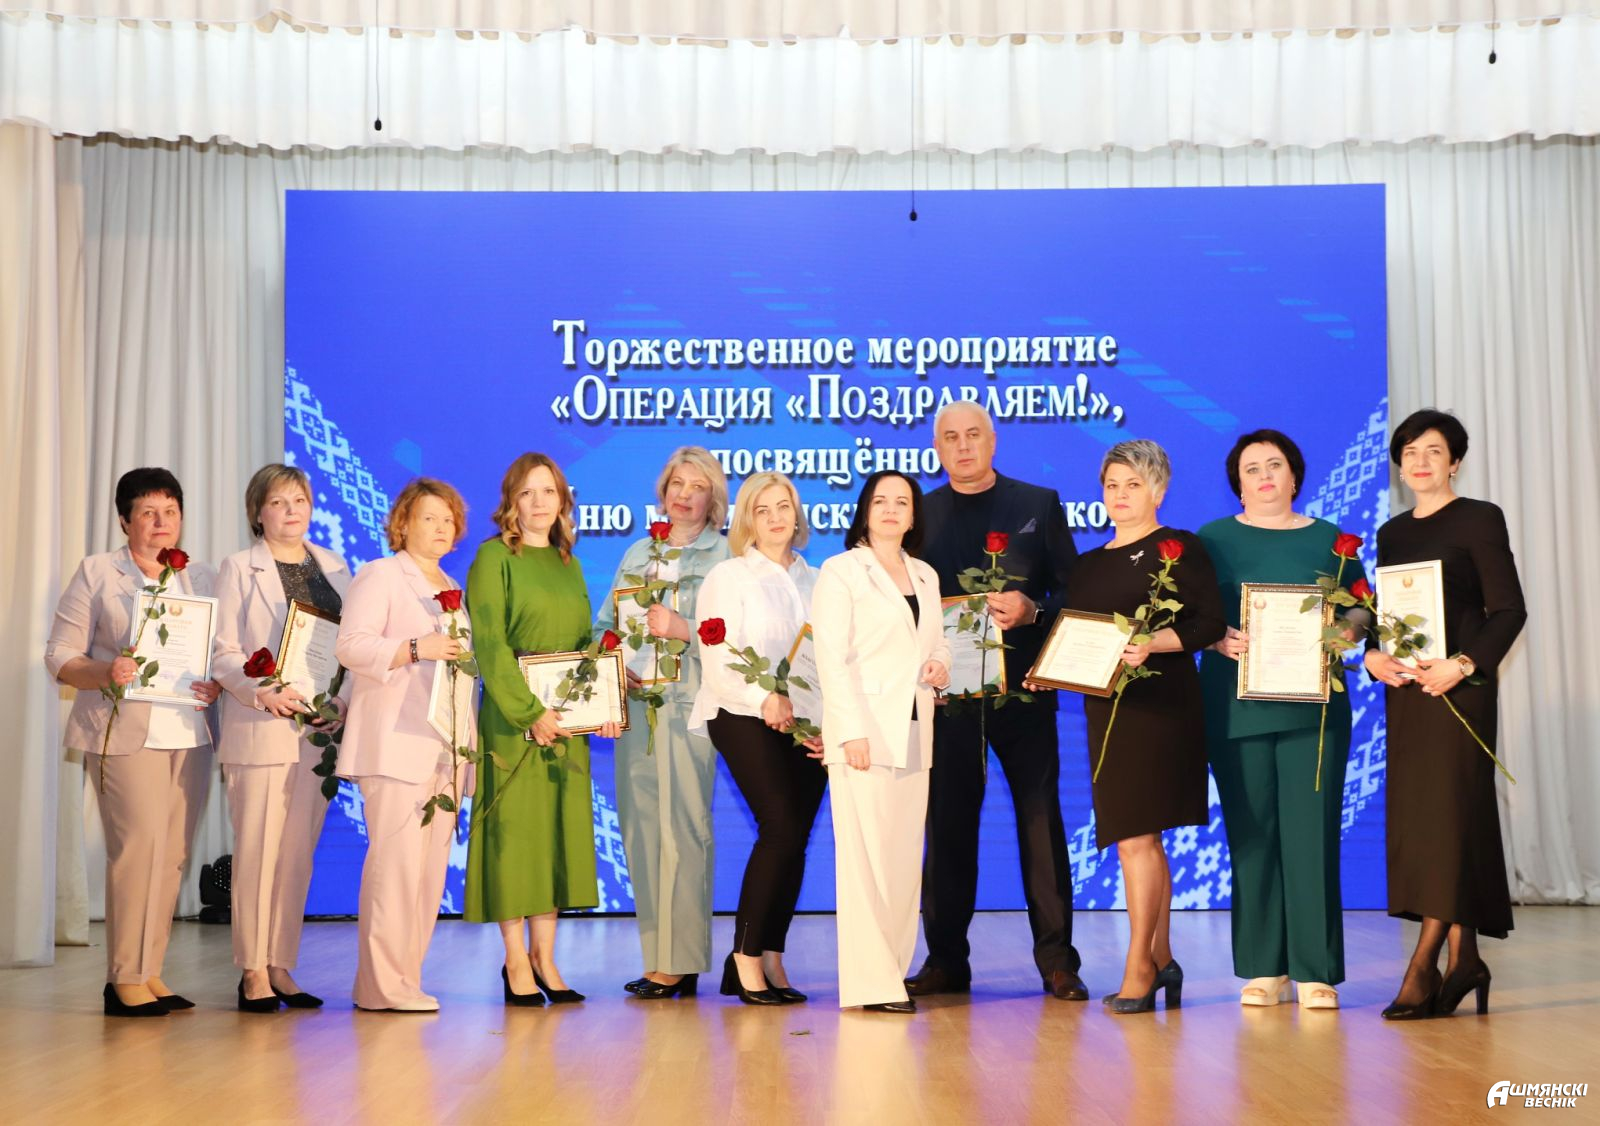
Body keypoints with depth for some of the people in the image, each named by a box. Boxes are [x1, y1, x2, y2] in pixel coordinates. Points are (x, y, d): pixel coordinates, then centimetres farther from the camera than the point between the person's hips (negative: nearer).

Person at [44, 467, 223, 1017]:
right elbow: (59, 656, 0)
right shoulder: (96, 573, 4)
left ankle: (149, 972, 13)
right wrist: (105, 673, -18)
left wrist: (218, 684, -6)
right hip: (124, 733, -4)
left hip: (189, 734, 4)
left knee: (174, 854, 3)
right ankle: (125, 980, -3)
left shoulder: (204, 579, 15)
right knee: (139, 846, -12)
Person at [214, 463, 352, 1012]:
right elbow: (223, 653, -4)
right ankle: (252, 971, 5)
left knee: (299, 852, 7)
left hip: (320, 731, 4)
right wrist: (264, 692, -20)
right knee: (258, 850, -3)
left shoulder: (333, 566, 14)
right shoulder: (239, 568, 3)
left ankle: (281, 967, 14)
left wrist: (343, 700, -6)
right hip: (260, 729, -4)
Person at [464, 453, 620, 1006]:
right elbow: (489, 644, -11)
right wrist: (529, 712, -18)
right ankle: (516, 963, 4)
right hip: (512, 719, -6)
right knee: (514, 830, -3)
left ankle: (544, 958, 13)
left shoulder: (567, 563, 16)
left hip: (567, 721, 6)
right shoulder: (494, 557, -3)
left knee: (560, 829, 6)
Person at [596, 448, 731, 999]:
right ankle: (657, 956, 14)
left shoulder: (725, 556, 1)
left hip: (690, 703, -6)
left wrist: (683, 628, -20)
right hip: (635, 704, 6)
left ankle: (680, 962, -3)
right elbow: (605, 623, 18)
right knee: (639, 826, 6)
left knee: (682, 829, -8)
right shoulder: (638, 553, 19)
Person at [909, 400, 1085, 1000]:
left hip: (1024, 687, -1)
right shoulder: (919, 514, 11)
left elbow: (1072, 590, 5)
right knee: (947, 827, 3)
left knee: (1041, 823, 1)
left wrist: (1029, 609, -13)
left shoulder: (1039, 505, 10)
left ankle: (1057, 961, 7)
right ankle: (946, 961, 11)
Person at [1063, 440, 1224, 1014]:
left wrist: (1154, 642, -23)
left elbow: (1211, 622, -10)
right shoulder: (1088, 564, 19)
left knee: (1136, 835, -10)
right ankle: (1161, 961, 18)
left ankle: (1138, 967, -4)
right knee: (1137, 839, 9)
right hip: (1107, 707, 7)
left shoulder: (1179, 548, -1)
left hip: (1160, 703, -7)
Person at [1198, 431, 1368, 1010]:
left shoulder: (1330, 540, 13)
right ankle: (1261, 969, 8)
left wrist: (1344, 629, -8)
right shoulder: (1213, 539, 11)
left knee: (1312, 833, -5)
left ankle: (1316, 970, 1)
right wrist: (1219, 639, -12)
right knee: (1251, 835, 0)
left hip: (1312, 707, 0)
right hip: (1236, 707, 0)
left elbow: (1362, 608, 13)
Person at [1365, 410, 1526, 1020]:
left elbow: (1509, 610, -7)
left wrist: (1463, 666, -19)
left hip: (1459, 686, -6)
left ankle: (1423, 967, -12)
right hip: (1404, 689, 6)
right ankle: (1462, 959, 10)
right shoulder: (1392, 533, 16)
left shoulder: (1479, 519, -1)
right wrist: (1373, 655, -4)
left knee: (1448, 815, -9)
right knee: (1415, 819, 4)